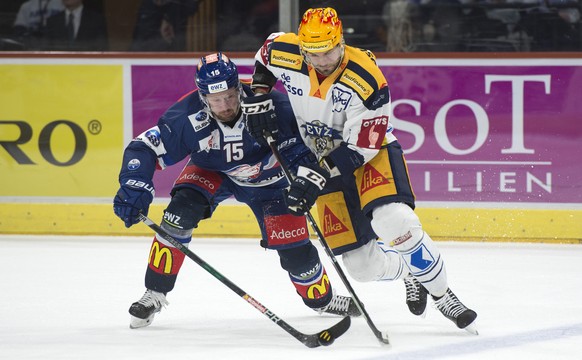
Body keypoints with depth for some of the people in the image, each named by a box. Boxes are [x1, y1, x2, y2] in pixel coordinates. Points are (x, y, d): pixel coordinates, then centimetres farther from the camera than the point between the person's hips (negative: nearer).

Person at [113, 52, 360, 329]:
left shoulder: (270, 105, -35)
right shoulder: (189, 117, -32)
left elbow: (299, 142, -24)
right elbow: (145, 148, -26)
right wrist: (133, 187, -40)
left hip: (267, 177, -1)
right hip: (212, 171, 1)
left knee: (294, 246, -8)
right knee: (180, 212, -24)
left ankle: (322, 299, 23)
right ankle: (155, 294, -8)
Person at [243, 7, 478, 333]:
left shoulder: (366, 80, -29)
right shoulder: (285, 54, -15)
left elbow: (361, 147, -26)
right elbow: (266, 53, 12)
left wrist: (316, 176, -32)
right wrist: (259, 95, 0)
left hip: (372, 154, -4)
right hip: (327, 162, 4)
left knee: (395, 223, -33)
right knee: (362, 265, -3)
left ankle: (442, 294, -13)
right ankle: (409, 272, 32)